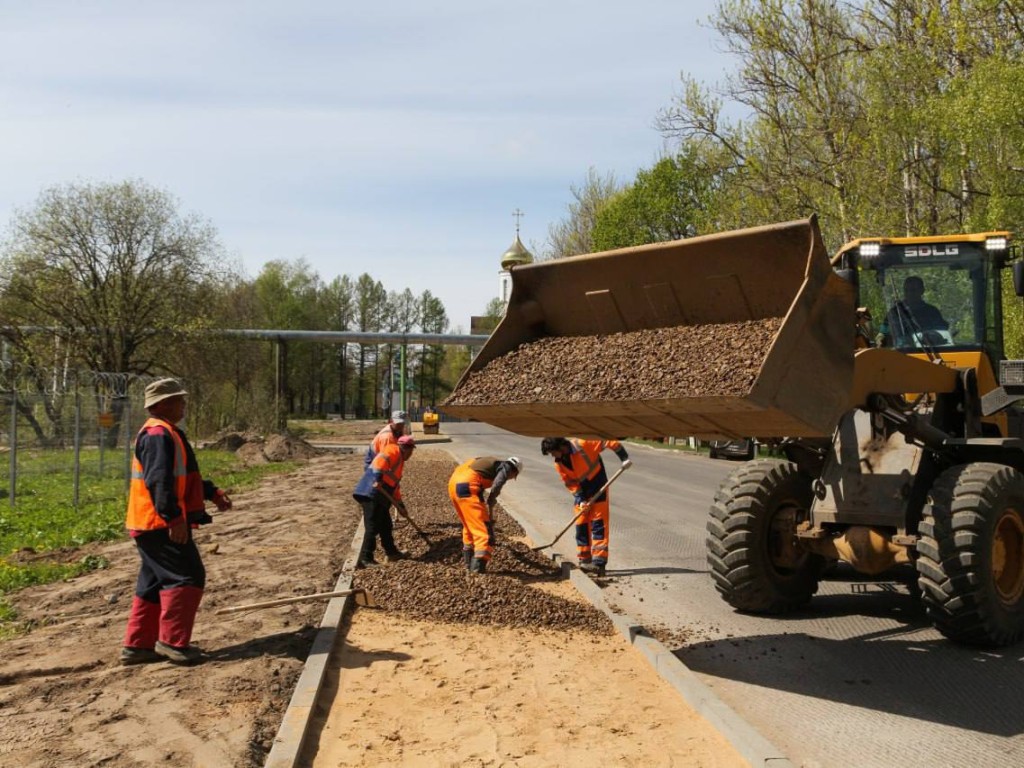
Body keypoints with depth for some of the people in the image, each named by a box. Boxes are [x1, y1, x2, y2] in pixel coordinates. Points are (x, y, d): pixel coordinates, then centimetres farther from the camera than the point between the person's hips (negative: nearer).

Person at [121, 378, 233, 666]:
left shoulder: (167, 433, 20)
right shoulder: (158, 434, -16)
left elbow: (182, 477, 30)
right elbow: (159, 482, -26)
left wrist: (212, 492, 24)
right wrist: (174, 518, -29)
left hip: (153, 525, 11)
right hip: (162, 524, -11)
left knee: (154, 583, 14)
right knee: (187, 577, -7)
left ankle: (137, 645, 19)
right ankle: (172, 641, -2)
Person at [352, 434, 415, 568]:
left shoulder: (398, 460, 28)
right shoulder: (393, 450, -1)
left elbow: (395, 485, 31)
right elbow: (380, 459, -23)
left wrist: (400, 505, 29)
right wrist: (378, 478, -32)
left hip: (379, 498, 10)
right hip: (370, 493, -10)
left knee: (386, 526, 19)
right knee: (372, 527, -10)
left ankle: (392, 552, 31)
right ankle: (364, 559, -10)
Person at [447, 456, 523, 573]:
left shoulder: (492, 462, 30)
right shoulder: (506, 467, 6)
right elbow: (495, 488, -12)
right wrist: (490, 510, -4)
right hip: (467, 487, -9)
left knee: (469, 525, 24)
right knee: (483, 528, -5)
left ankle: (469, 563, 33)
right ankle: (478, 567, -14)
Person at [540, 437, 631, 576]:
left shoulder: (583, 445, -23)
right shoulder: (559, 464, -5)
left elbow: (610, 442, -20)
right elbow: (570, 483, 0)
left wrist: (624, 458, -23)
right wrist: (580, 500, -12)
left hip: (598, 488, -6)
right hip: (581, 494, 6)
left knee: (598, 524, -9)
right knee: (581, 526, 5)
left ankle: (599, 562, -13)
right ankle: (584, 561, 16)